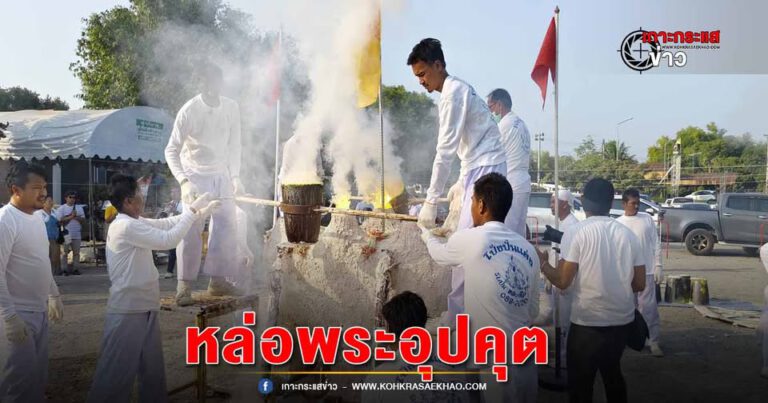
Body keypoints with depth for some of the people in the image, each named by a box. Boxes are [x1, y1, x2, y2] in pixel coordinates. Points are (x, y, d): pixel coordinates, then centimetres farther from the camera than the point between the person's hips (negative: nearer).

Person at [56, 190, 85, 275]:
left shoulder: (79, 208, 13)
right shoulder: (61, 208, 2)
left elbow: (83, 219, 9)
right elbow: (60, 220, -9)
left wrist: (76, 217, -9)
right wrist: (70, 217, -14)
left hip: (77, 234, 3)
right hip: (66, 234, -3)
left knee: (76, 252, 4)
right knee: (65, 252, -1)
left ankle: (75, 268, 8)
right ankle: (65, 269, 2)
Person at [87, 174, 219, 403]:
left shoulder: (135, 223, 9)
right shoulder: (127, 226, -20)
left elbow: (167, 224, 15)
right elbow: (168, 240, -21)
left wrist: (203, 212, 11)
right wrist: (192, 210, -14)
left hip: (144, 307, 10)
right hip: (128, 310, -10)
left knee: (152, 365, 19)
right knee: (118, 371, 1)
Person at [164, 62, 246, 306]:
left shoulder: (232, 107, -6)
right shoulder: (189, 111, -18)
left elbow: (235, 145, 5)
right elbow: (172, 150, -15)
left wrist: (236, 177, -1)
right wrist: (184, 182, -26)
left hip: (221, 175, 4)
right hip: (195, 175, -4)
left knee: (227, 225, 2)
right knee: (192, 228, -11)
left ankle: (218, 281, 13)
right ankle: (184, 285, -4)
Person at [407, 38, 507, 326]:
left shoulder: (453, 93, -15)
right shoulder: (456, 90, 15)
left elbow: (445, 151, -20)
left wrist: (431, 201, -19)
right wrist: (461, 181, 23)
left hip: (486, 168, -10)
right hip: (477, 168, 10)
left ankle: (456, 314, -6)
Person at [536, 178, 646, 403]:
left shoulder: (576, 233, -12)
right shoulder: (627, 234, 2)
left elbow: (562, 281, -15)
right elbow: (639, 284, 5)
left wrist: (542, 263, 1)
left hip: (588, 323, -5)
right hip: (622, 320, 5)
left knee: (580, 384, 10)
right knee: (612, 374, 26)